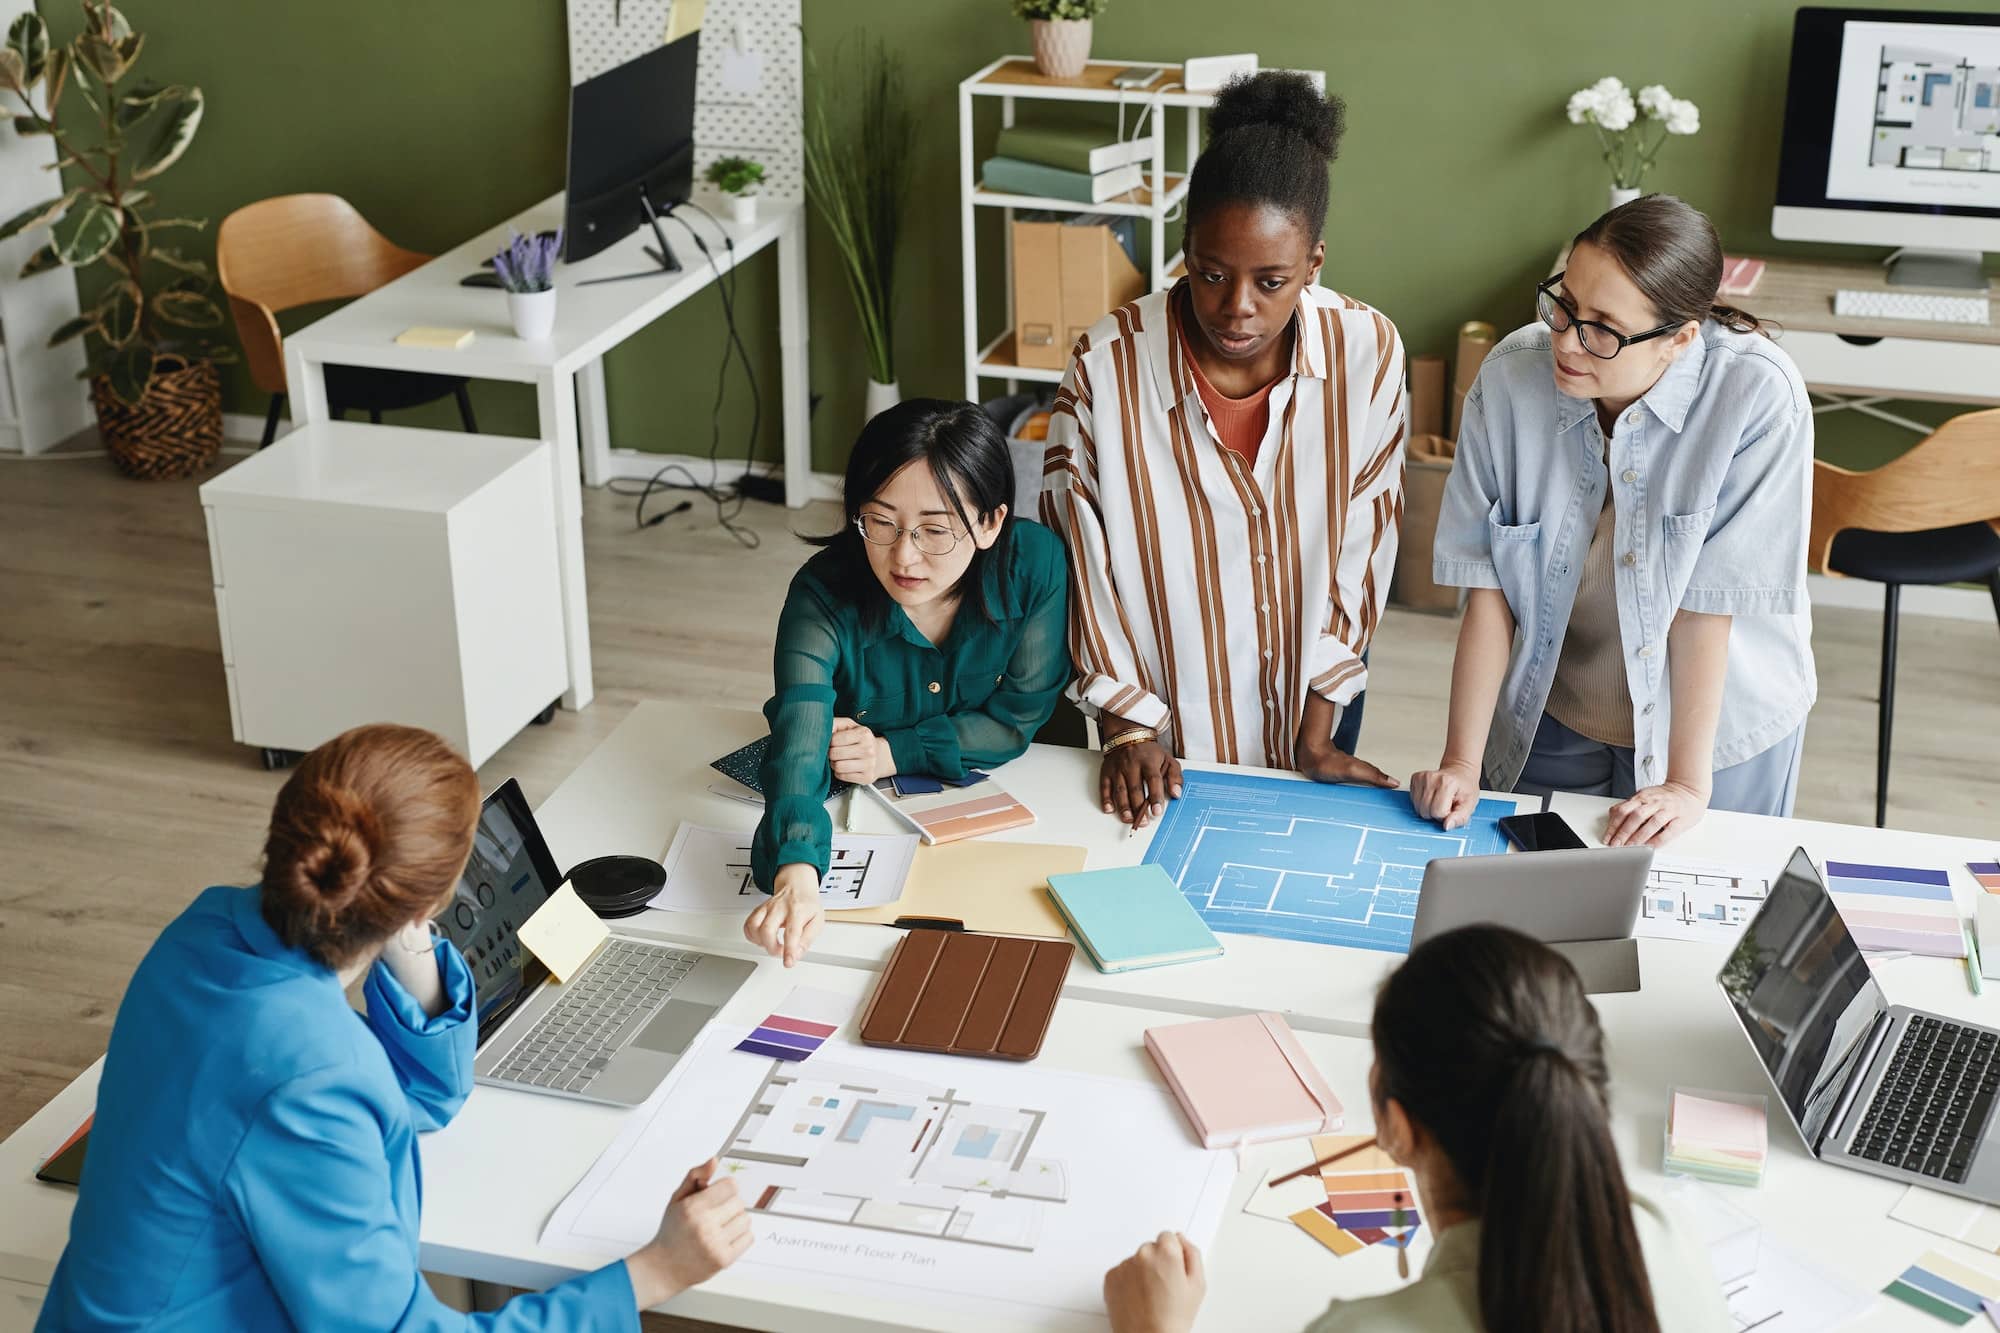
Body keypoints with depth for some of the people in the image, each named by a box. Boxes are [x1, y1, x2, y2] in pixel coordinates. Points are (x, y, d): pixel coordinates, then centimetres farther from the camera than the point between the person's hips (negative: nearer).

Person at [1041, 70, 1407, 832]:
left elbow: (1362, 547, -10)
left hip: (1314, 696, 2)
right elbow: (1082, 563, -13)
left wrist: (1318, 729, -9)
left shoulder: (1368, 353, -18)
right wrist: (1127, 726, -11)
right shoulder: (1106, 369, -23)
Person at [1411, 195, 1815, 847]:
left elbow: (1708, 605, -24)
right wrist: (1461, 761, -15)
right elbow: (1488, 586, -14)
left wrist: (1688, 785, -18)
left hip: (1719, 724, -2)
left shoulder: (1758, 397, -27)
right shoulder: (1510, 378, -20)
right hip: (1548, 718, 2)